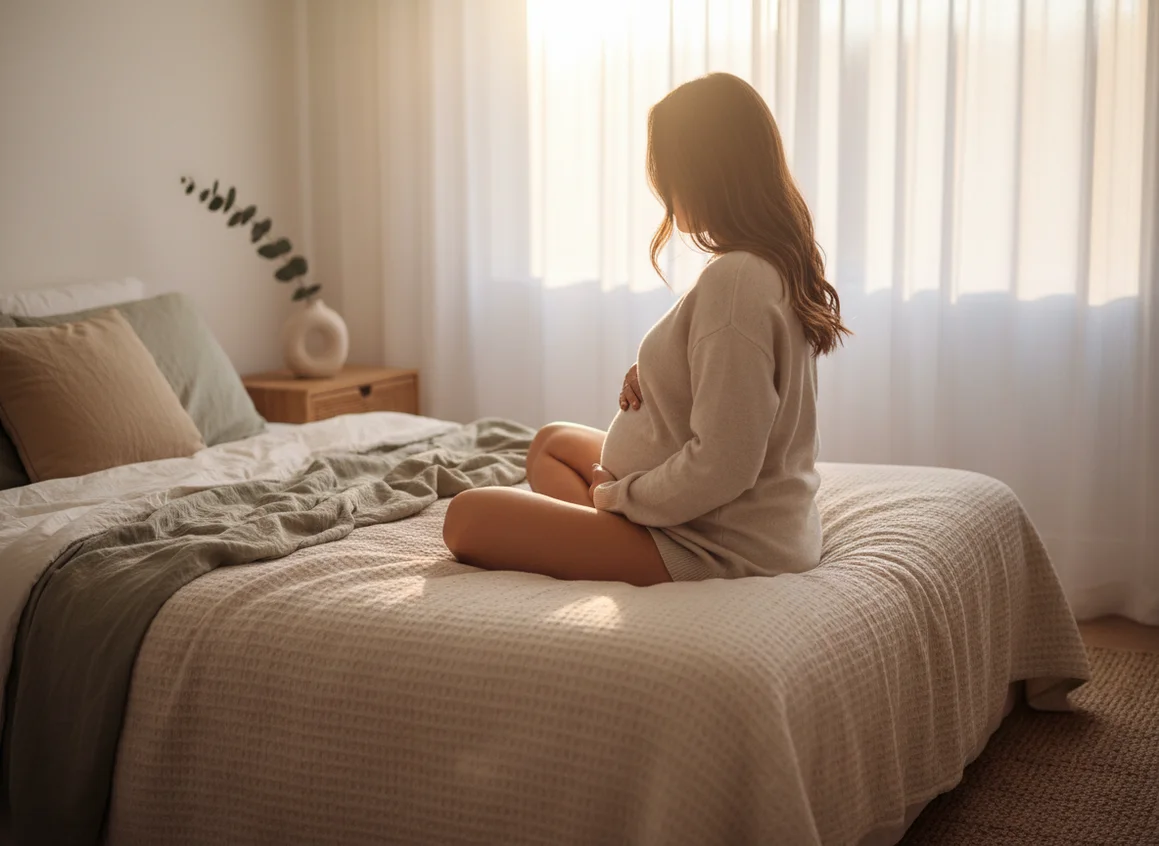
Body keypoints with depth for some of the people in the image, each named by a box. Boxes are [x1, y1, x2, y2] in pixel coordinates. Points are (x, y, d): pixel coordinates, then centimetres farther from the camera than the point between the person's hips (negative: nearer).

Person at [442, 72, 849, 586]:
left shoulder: (733, 282, -27)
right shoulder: (782, 262, 5)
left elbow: (720, 466, -30)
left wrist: (616, 495, -13)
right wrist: (653, 377, 1)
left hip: (717, 545, -10)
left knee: (466, 516, -7)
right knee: (553, 440, 29)